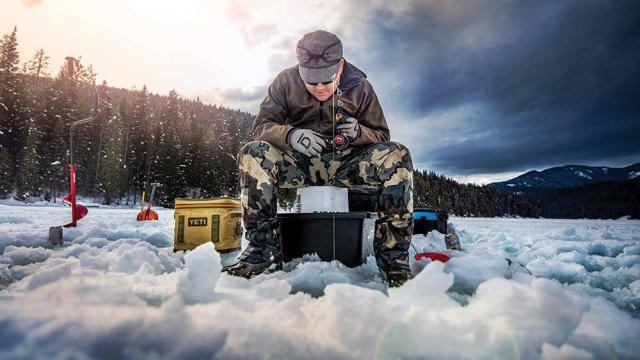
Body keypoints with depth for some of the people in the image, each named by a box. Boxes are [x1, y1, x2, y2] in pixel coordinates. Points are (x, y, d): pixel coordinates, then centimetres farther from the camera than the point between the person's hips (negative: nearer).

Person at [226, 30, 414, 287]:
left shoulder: (359, 87, -1)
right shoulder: (286, 81, -1)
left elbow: (381, 135, 3)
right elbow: (260, 125, -6)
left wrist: (358, 132, -22)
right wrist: (291, 135, -29)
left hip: (347, 162, 0)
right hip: (298, 162, 0)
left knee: (397, 156, -26)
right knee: (252, 154, -27)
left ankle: (393, 257, -23)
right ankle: (262, 250, -22)